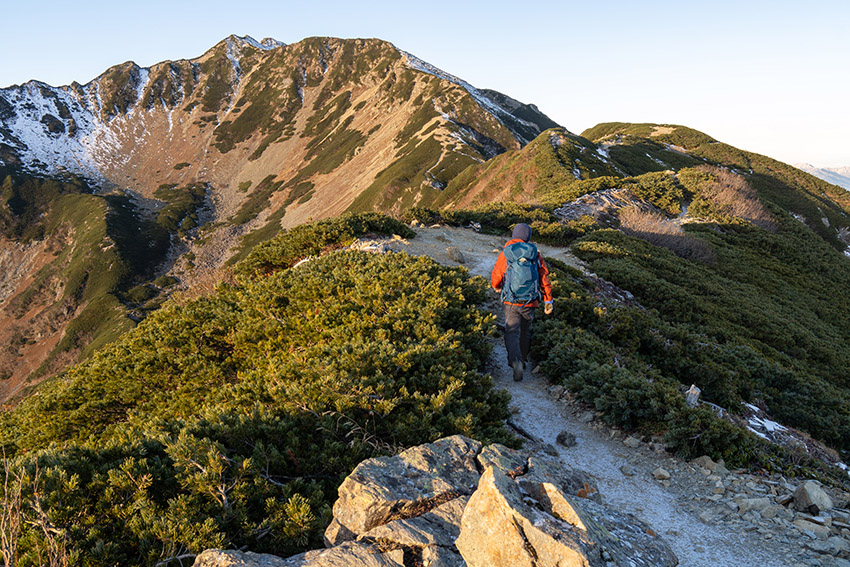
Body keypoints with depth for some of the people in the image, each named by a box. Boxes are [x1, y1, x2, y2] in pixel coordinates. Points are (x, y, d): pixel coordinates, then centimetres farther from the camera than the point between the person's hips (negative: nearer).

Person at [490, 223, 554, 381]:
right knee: (525, 333, 19)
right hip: (530, 302, 2)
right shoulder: (535, 255, 0)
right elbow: (544, 278, 1)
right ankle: (522, 360, 32)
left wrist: (497, 287, 24)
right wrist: (548, 300, 7)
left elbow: (496, 278, 0)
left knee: (512, 333, -2)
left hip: (511, 302, -2)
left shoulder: (504, 255, -5)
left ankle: (515, 361, -26)